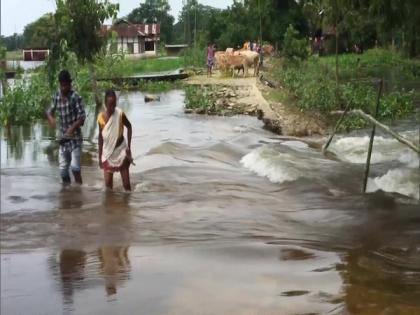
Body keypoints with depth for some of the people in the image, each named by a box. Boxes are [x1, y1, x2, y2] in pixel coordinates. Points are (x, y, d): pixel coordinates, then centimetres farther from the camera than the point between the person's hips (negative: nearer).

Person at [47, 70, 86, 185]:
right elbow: (51, 110, 15)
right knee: (63, 168, 7)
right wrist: (50, 117, -9)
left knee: (75, 166, -14)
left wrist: (73, 127, -30)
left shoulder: (75, 97, -12)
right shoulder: (56, 96, 4)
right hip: (63, 138, 5)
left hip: (75, 137, -5)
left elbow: (82, 116, -14)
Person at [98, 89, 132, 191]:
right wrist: (100, 156, 6)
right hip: (108, 153, 2)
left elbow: (129, 127, 2)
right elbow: (100, 136, 3)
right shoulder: (101, 117, -9)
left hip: (121, 150, -2)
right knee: (108, 184, 3)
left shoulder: (120, 114, -15)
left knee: (126, 184, 0)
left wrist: (129, 147, -3)